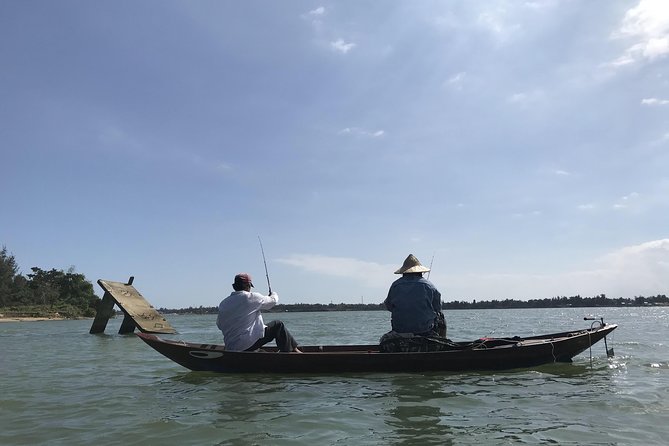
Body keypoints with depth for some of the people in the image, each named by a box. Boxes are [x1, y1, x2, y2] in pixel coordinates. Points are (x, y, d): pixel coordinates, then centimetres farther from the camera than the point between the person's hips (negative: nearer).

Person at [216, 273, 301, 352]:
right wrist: (274, 294, 30)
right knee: (278, 325, 6)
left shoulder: (223, 304, 6)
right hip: (249, 344, -7)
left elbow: (219, 325, 15)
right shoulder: (251, 297, -9)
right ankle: (294, 350, 9)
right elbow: (272, 301, 6)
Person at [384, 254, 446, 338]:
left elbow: (389, 306, 7)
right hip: (425, 329, -1)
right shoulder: (428, 285, -6)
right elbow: (438, 308, 1)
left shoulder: (395, 285, -2)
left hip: (400, 329, 2)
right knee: (441, 319, 26)